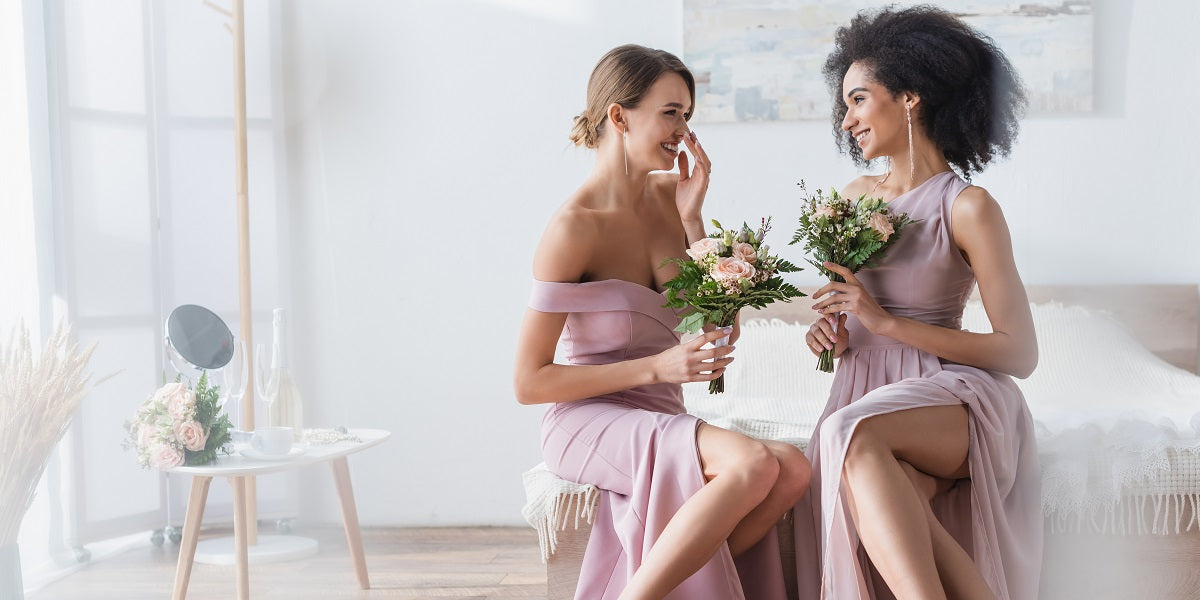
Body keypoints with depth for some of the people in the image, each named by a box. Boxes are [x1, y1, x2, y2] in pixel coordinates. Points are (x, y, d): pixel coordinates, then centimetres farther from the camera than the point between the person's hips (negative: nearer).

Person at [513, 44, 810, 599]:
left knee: (793, 469, -20)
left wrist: (691, 217, -1)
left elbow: (724, 326, 8)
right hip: (589, 420, -7)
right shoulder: (575, 226, -14)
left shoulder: (669, 194, 6)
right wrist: (657, 367, -19)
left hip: (659, 420, 7)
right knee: (753, 462, -30)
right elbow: (528, 382, -14)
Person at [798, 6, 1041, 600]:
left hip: (955, 398, -5)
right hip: (866, 391, 5)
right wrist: (830, 332, 3)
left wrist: (885, 321, -12)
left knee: (855, 434, -38)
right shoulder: (855, 196, 16)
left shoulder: (967, 207, -5)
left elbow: (1020, 353, -8)